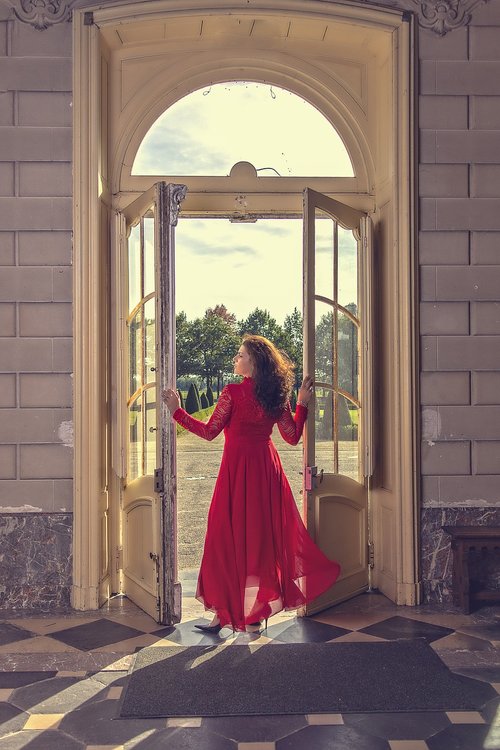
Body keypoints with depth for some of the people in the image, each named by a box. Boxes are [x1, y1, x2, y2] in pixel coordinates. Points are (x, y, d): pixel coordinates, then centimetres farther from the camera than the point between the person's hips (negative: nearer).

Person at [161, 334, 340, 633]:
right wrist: (302, 403, 18)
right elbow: (293, 436, 7)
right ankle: (256, 613, 19)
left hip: (237, 469, -5)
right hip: (267, 469, 5)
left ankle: (225, 613, 11)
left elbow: (209, 432, -9)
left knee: (228, 537, 4)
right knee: (265, 535, 12)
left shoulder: (233, 392, -13)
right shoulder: (277, 395, 2)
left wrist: (177, 410, -1)